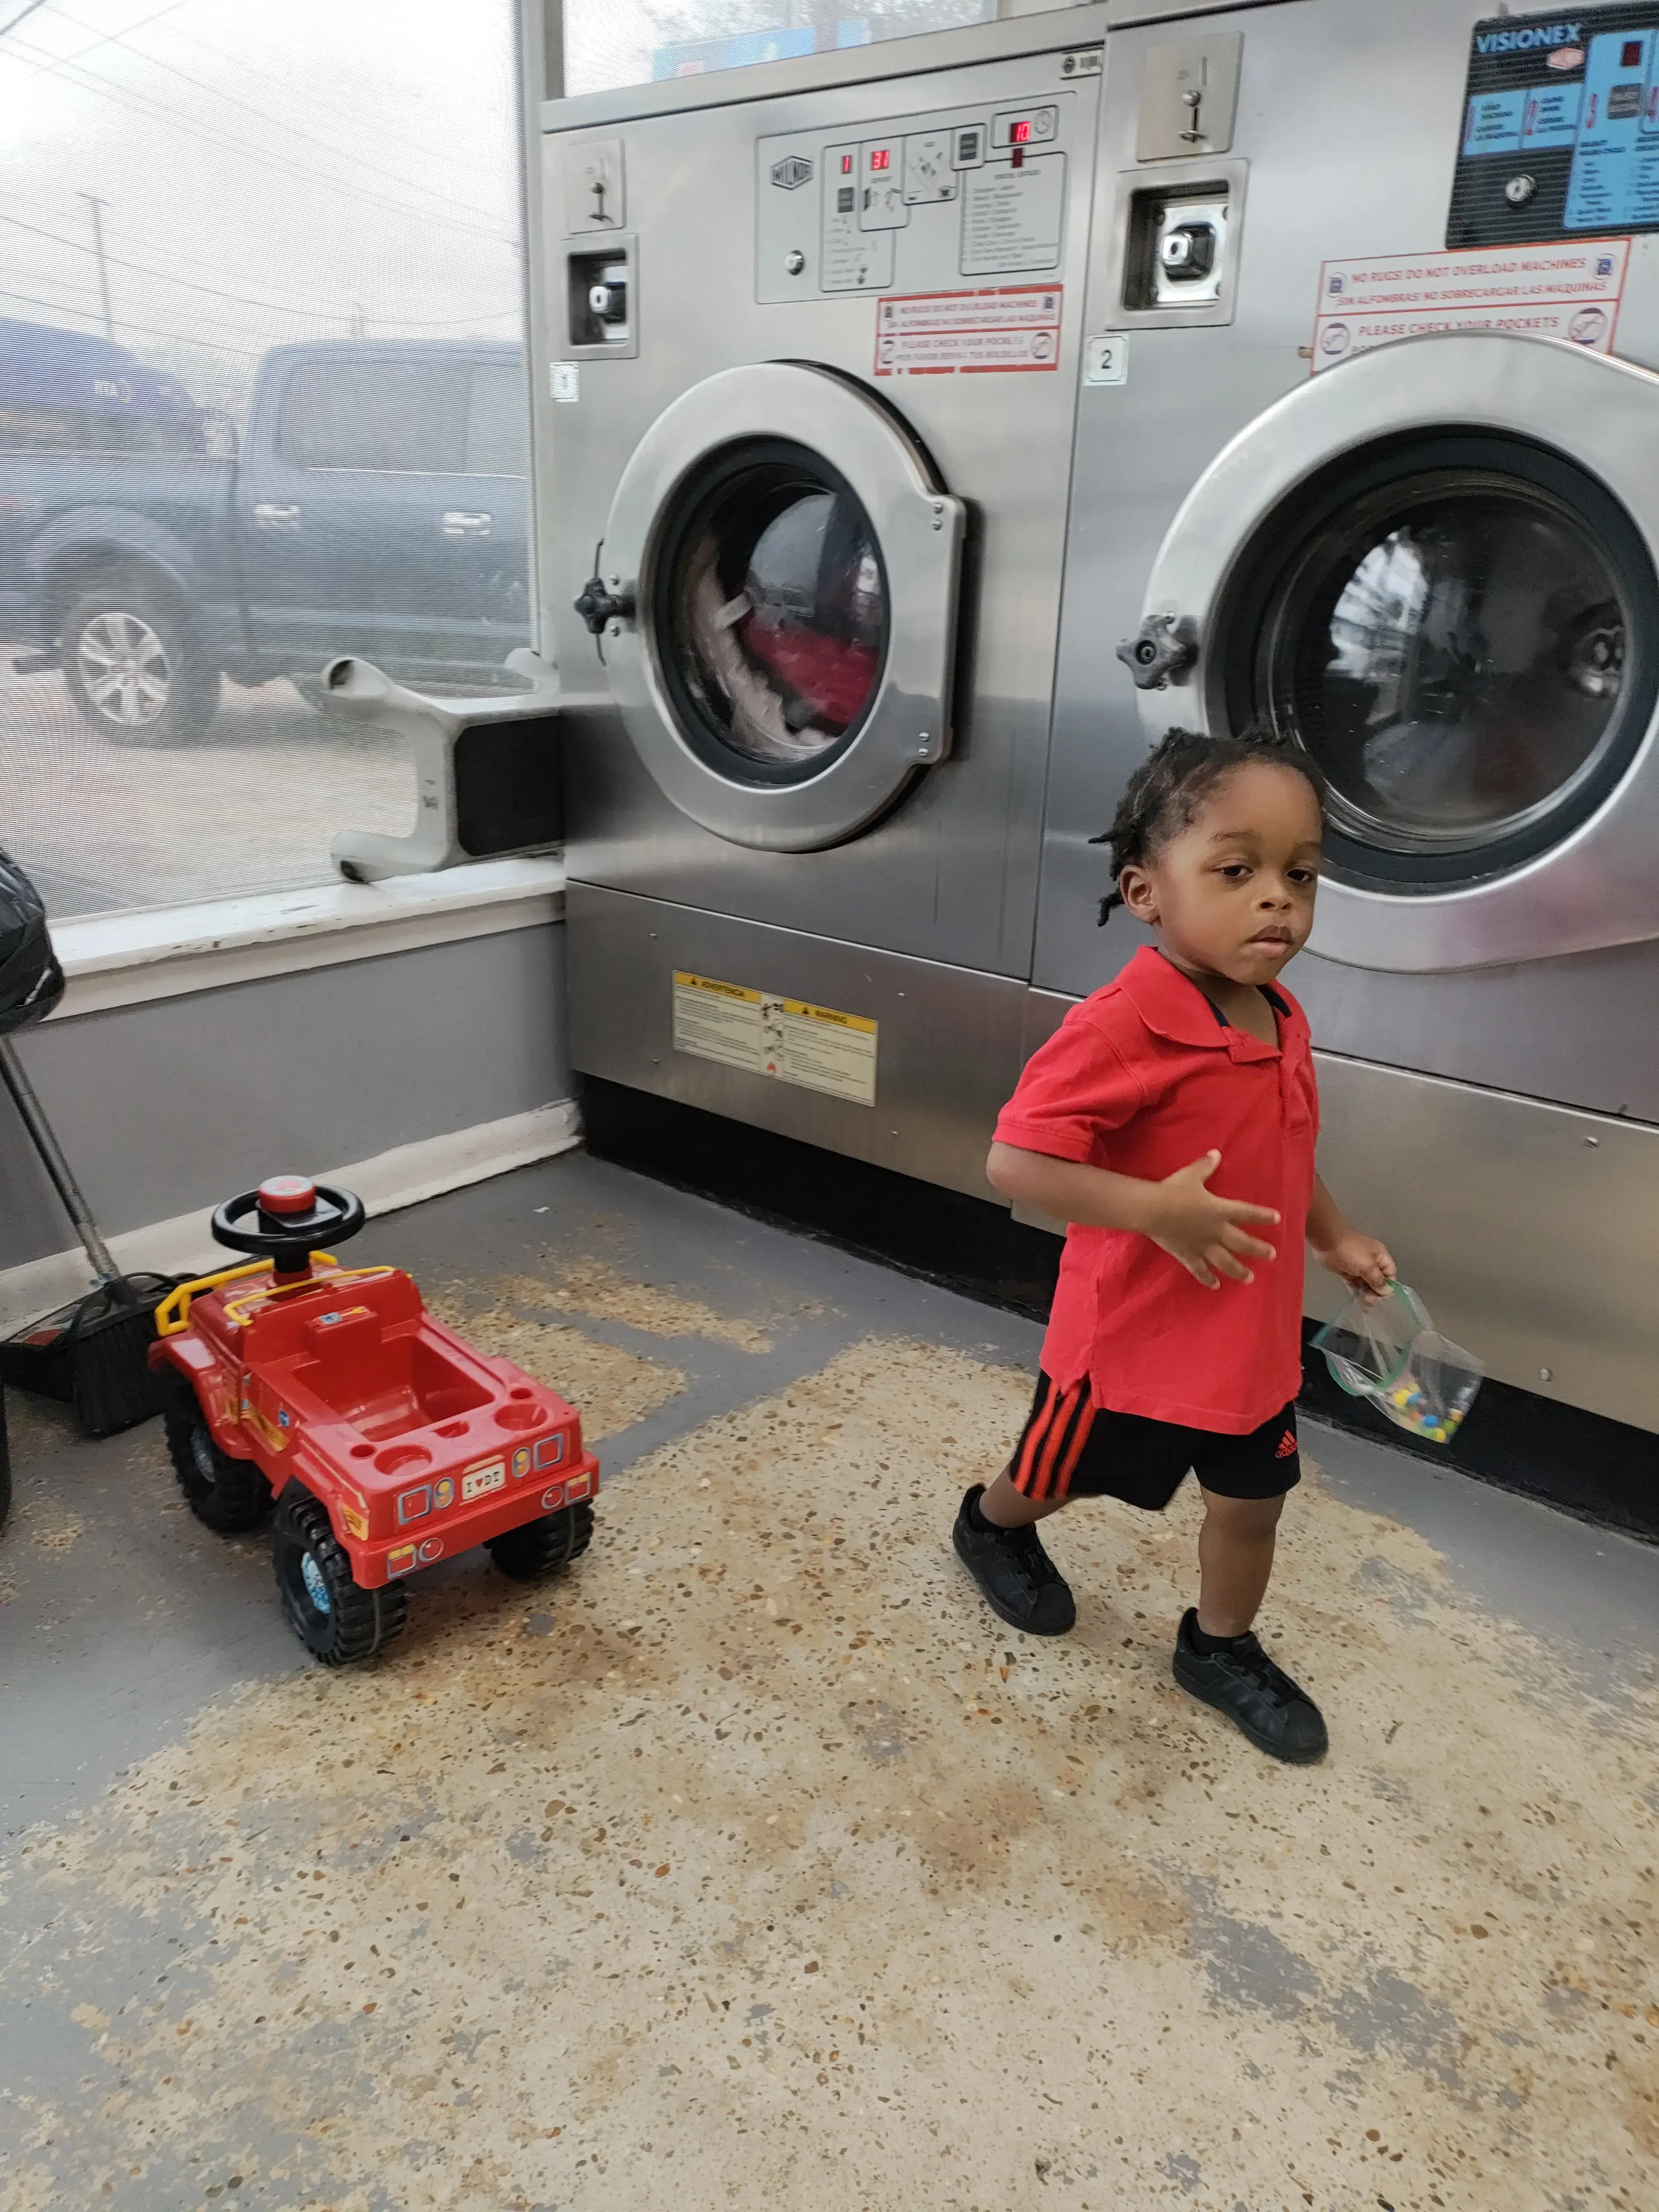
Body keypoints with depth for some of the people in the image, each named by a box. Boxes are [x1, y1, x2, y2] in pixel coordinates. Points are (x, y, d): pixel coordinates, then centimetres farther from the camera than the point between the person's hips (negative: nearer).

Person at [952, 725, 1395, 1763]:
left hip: (1254, 1333, 7)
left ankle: (1219, 1647, 46)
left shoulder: (1283, 1020, 0)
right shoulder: (1123, 1028, -29)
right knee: (1059, 1476, 19)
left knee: (1251, 1502, 20)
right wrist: (1155, 1208, -37)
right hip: (1134, 1331, -7)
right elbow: (1015, 1162, -32)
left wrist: (1335, 1235, 9)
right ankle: (993, 1525, 52)